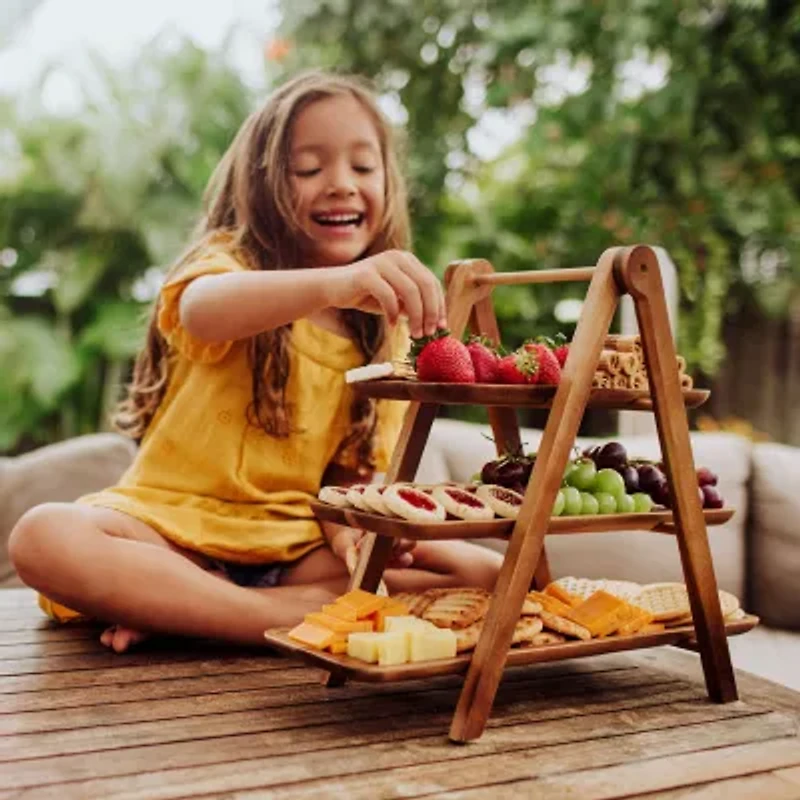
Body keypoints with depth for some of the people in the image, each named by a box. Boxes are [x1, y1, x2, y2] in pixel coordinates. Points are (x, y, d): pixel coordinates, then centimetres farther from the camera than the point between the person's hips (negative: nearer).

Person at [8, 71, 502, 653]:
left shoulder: (385, 330, 11)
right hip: (173, 527, -3)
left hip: (293, 547, 4)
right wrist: (335, 282, -48)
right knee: (43, 538, -32)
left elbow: (351, 469, 10)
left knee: (483, 571, -17)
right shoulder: (230, 260, -2)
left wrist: (347, 528, -13)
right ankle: (295, 617, -27)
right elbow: (203, 310, -29)